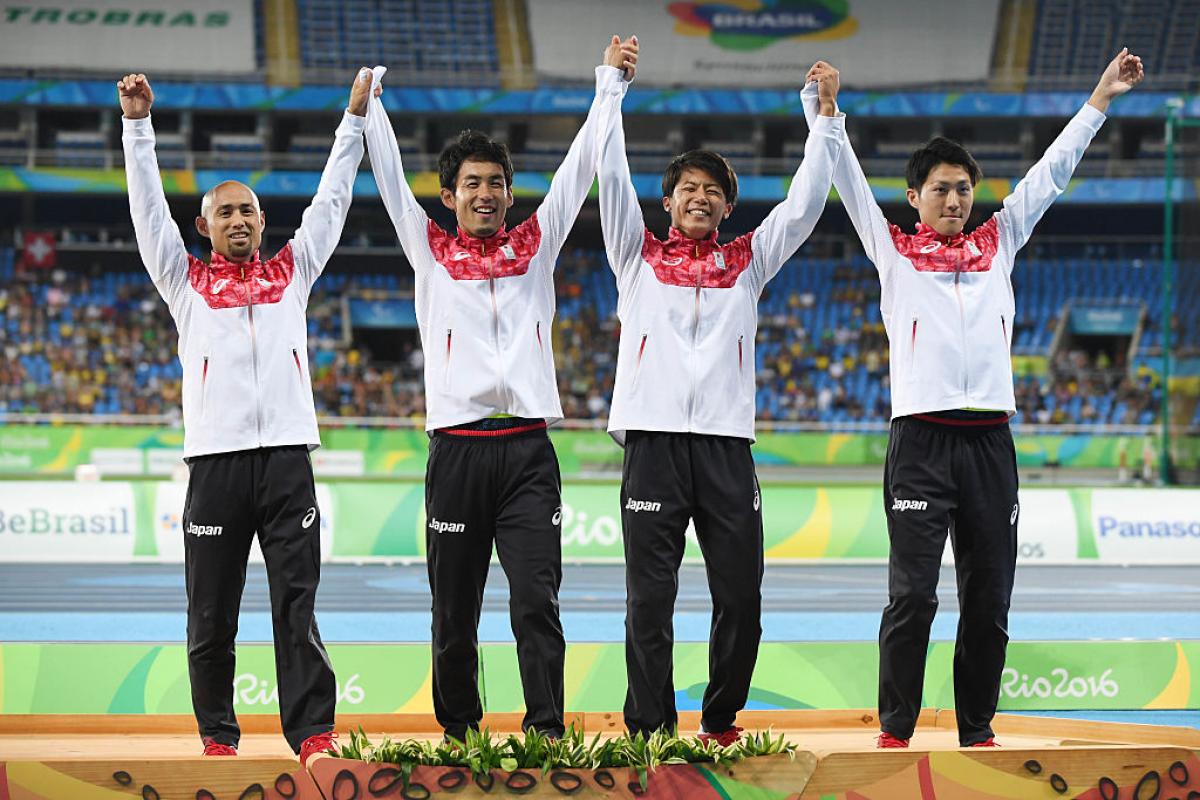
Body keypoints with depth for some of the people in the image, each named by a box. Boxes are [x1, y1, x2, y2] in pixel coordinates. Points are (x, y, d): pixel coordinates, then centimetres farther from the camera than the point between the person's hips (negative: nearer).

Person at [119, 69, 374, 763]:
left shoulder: (290, 272, 17)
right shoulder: (187, 281, 13)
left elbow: (331, 199, 17)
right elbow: (149, 206, 8)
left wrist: (356, 118, 13)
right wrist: (138, 124, 1)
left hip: (288, 457, 0)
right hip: (217, 461, 0)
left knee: (298, 606, -5)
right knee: (212, 611, 3)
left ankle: (314, 735, -11)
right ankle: (218, 735, 13)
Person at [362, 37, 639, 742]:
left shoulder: (536, 246, 14)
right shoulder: (431, 251, 12)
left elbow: (580, 167, 13)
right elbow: (389, 173, 11)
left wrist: (611, 84, 11)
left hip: (528, 450, 0)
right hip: (457, 447, 0)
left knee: (538, 601, -10)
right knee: (455, 611, 5)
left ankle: (547, 731, -14)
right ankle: (458, 733, 16)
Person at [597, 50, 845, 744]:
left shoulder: (748, 262, 16)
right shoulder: (639, 256, 12)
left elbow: (806, 200, 11)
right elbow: (612, 177, 4)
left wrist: (827, 115, 6)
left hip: (726, 445, 2)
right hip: (654, 442, -2)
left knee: (741, 595, 2)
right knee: (650, 597, -3)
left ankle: (721, 723, 16)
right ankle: (650, 730, 1)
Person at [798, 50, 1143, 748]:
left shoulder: (998, 244, 17)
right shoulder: (894, 250, 10)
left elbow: (1052, 173, 21)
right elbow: (848, 179, 7)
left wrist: (1100, 100, 22)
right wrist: (820, 105, -2)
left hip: (989, 439, 3)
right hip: (921, 438, -3)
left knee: (989, 598, 4)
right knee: (913, 593, -9)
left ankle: (977, 731, 11)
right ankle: (896, 731, -3)